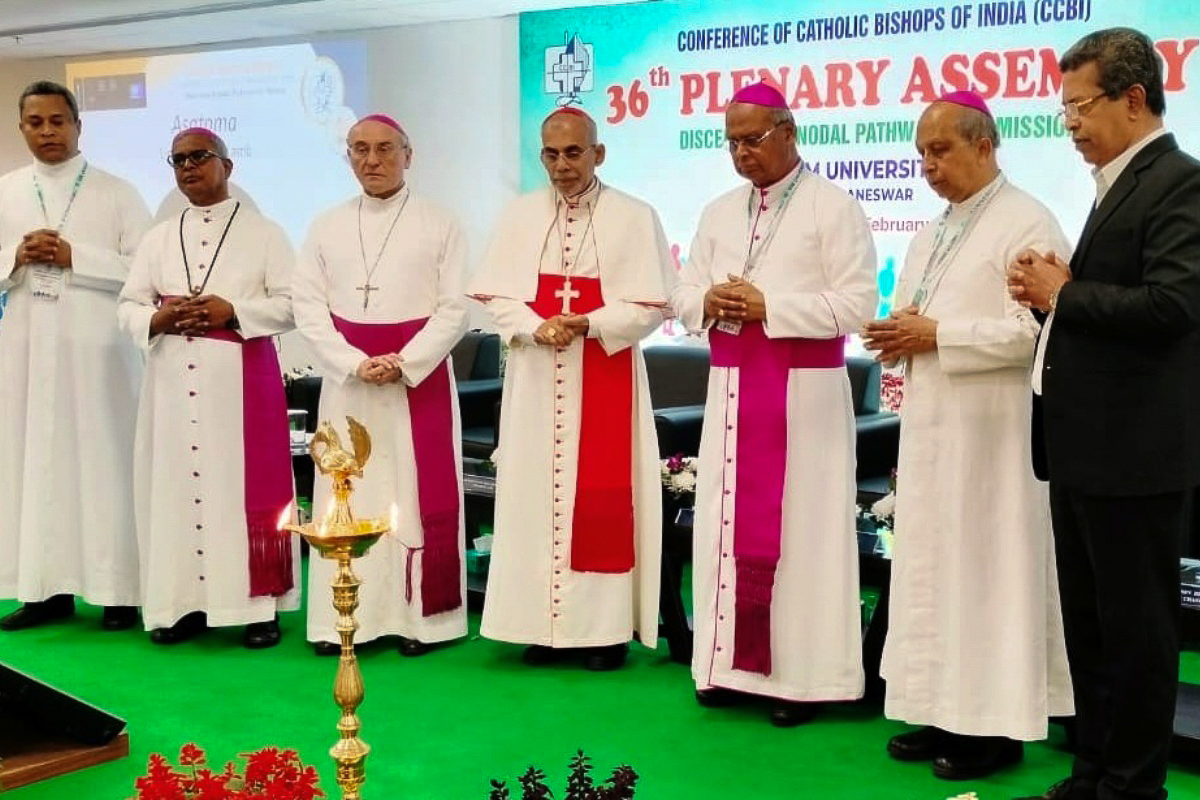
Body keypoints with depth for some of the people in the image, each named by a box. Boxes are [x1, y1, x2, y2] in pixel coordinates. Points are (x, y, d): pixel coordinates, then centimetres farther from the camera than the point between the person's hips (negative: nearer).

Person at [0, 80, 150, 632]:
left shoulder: (117, 193, 1)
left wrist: (74, 257, -12)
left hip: (95, 351, -3)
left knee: (104, 462, -2)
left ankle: (119, 588, 4)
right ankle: (47, 587, 11)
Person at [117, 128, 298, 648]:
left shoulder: (263, 233, 4)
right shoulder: (158, 239, 14)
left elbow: (293, 304, -2)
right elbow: (127, 307, 12)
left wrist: (233, 312, -15)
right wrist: (157, 320, -10)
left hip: (244, 378, -3)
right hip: (173, 381, 4)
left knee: (248, 487, -4)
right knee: (175, 484, 1)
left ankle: (259, 605, 2)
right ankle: (185, 603, 9)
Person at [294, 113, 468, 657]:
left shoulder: (438, 225, 2)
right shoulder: (326, 227, 9)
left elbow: (454, 309, -4)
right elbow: (308, 306, 2)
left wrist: (404, 363, -15)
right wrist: (356, 364, -11)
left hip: (420, 378, -2)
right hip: (347, 382, 2)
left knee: (419, 496, -1)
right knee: (347, 497, 2)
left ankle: (419, 616, 4)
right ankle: (343, 620, 6)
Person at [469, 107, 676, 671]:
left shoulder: (634, 218, -2)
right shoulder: (519, 217, 7)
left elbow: (650, 306, -6)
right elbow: (495, 296, 4)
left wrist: (584, 324, -18)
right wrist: (536, 328, -14)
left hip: (606, 378, -3)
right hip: (536, 378, 3)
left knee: (602, 499, -2)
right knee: (536, 493, 4)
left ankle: (605, 627, 5)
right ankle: (545, 623, 12)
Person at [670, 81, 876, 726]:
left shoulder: (833, 208, -5)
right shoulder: (718, 214, 14)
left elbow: (857, 303, -12)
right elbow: (683, 296, 16)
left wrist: (768, 306, -17)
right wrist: (710, 302, -8)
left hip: (803, 392, -6)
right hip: (731, 389, 6)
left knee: (797, 526, -3)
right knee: (728, 521, 7)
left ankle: (799, 672, 5)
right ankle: (730, 662, 17)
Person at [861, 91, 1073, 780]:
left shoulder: (1027, 224, -9)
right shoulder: (935, 231, 17)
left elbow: (1033, 329, -19)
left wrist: (937, 334, -17)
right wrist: (898, 334, -1)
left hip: (990, 428, -8)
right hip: (932, 423, 8)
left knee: (986, 563, -3)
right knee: (932, 563, 9)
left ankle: (997, 725, 7)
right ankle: (949, 713, 18)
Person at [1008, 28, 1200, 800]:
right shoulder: (1119, 184, 16)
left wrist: (1063, 292, -14)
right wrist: (1057, 291, 0)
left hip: (1134, 448, -10)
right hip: (1087, 444, 10)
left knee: (1137, 626, 2)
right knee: (1089, 622, 16)